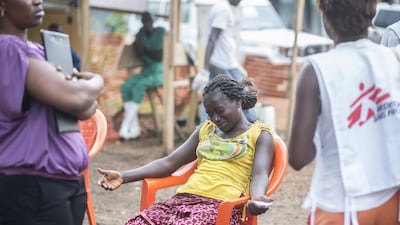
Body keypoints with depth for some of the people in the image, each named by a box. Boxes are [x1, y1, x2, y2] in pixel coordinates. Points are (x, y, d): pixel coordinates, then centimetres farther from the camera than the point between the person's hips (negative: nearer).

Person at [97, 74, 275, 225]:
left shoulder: (260, 135, 10)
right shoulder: (205, 129, 26)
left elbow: (259, 175, -7)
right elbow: (169, 163, 22)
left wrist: (257, 198, -32)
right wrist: (124, 176, 8)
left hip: (222, 207, -6)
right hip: (184, 199, 6)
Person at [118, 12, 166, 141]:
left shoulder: (161, 32, -1)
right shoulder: (141, 35, 12)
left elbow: (162, 55, -9)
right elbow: (139, 53, -4)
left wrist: (146, 52, -5)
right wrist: (140, 34, -5)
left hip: (160, 72, -5)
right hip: (146, 71, 5)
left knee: (139, 86, -33)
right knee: (126, 86, -23)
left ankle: (125, 127, -35)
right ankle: (134, 128, -26)